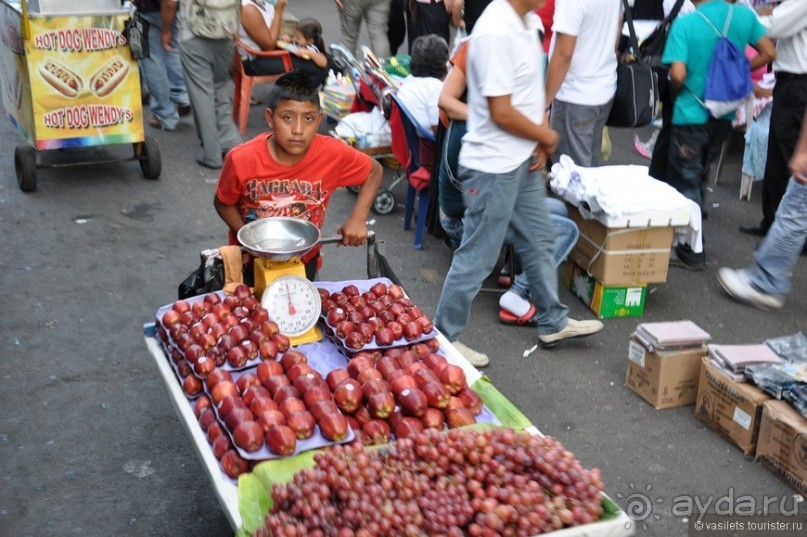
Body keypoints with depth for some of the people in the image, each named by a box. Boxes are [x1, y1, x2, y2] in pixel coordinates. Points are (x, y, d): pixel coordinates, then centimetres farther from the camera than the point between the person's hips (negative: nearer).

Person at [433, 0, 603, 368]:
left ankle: (553, 323, 39)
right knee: (477, 257, 3)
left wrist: (541, 137, 1)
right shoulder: (496, 33, -24)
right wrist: (546, 136, -9)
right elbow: (502, 113, -25)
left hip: (523, 160, 10)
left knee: (539, 241, 21)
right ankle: (444, 338, 19)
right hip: (493, 168, -10)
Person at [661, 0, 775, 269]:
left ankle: (691, 254, 8)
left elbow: (678, 75, -23)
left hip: (691, 114, -6)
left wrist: (675, 89, -1)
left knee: (685, 184, 5)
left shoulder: (684, 23, -17)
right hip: (724, 115, 6)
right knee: (699, 177, 22)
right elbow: (769, 53, 2)